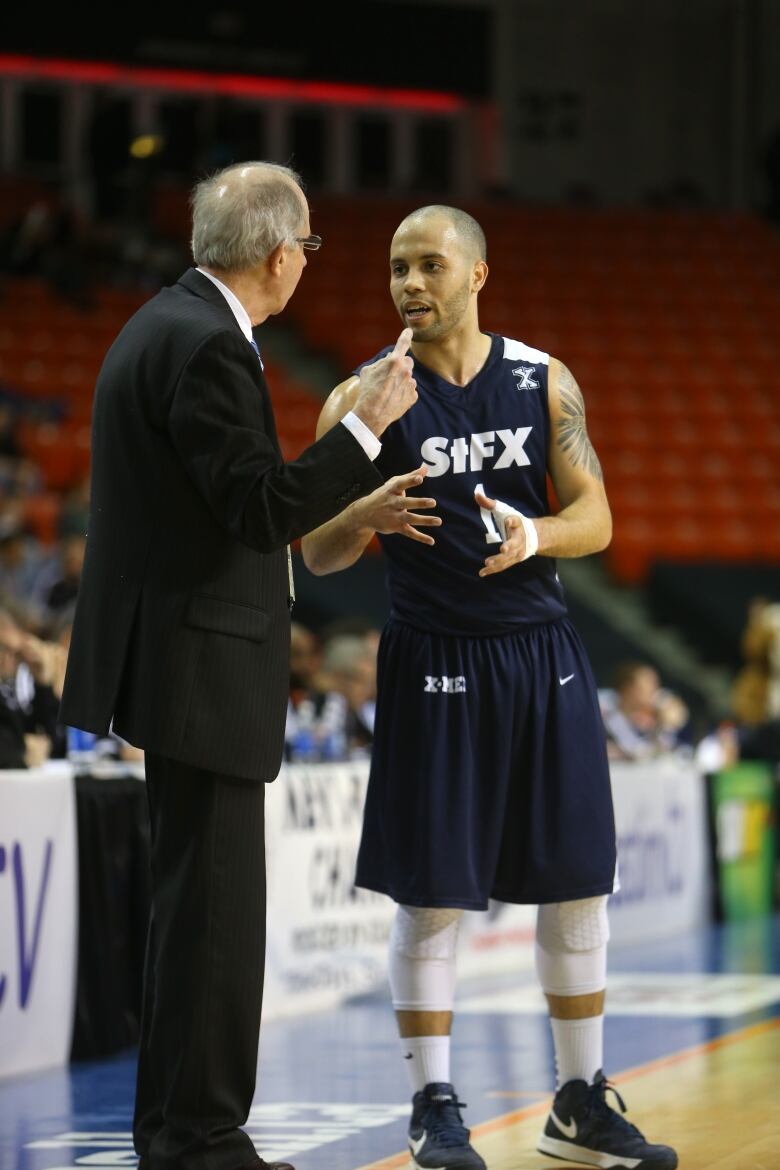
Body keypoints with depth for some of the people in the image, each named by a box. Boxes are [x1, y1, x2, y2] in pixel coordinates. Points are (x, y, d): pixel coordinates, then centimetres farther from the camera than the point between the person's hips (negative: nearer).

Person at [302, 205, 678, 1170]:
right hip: (433, 664, -3)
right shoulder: (367, 397, -2)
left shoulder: (545, 383, 4)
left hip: (543, 657, 3)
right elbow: (317, 555, -2)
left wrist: (533, 536, -17)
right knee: (431, 895, -2)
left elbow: (594, 518, 4)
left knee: (577, 888, 7)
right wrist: (363, 519, -24)